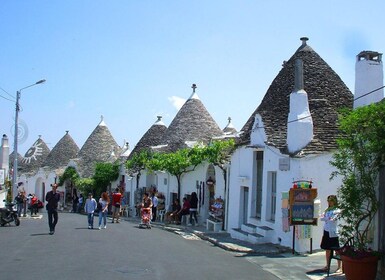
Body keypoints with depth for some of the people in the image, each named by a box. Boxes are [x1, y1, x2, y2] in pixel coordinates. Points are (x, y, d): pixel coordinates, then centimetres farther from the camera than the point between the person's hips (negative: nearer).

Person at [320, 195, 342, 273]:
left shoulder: (337, 211, -7)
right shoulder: (327, 210, 12)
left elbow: (332, 219, -19)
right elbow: (321, 218, 3)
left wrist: (325, 218, -7)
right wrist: (328, 218, -14)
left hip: (333, 232, -6)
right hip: (326, 231, 6)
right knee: (327, 249, 12)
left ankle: (339, 267, -1)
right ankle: (327, 265, 22)